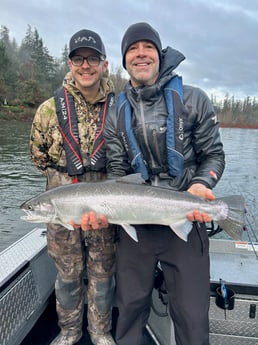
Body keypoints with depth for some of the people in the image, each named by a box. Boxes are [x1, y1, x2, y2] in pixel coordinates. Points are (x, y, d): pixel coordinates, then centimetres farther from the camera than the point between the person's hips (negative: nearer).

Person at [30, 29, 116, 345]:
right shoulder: (50, 108, -2)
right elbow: (38, 156, 10)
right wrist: (64, 176, 3)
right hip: (63, 204, 0)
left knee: (103, 272, 14)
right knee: (68, 272, 15)